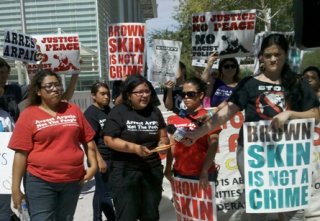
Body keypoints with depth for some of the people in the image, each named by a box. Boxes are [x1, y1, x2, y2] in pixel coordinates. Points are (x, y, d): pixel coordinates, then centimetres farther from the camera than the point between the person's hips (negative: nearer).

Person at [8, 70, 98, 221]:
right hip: (40, 182, -3)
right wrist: (15, 188, -5)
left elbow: (88, 139, 10)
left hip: (73, 180, 3)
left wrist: (93, 164, 0)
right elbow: (21, 153, -5)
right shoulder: (28, 115, -4)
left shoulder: (73, 110, 5)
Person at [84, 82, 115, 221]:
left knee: (101, 191, 17)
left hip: (112, 157, 8)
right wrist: (99, 160, -20)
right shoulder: (90, 113, -12)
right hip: (101, 158, -8)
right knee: (105, 192, 1)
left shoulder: (108, 110, 9)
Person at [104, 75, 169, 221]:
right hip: (124, 171, -5)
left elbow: (163, 136, 14)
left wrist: (163, 143, -9)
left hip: (152, 170, 5)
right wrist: (134, 148, -22)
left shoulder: (154, 111, 8)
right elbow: (109, 140, -13)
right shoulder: (118, 112, -7)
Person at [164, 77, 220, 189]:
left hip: (201, 174, -4)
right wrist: (168, 168, 7)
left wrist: (205, 171, -17)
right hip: (179, 173, 5)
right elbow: (173, 144, 11)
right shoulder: (176, 118, 8)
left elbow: (213, 146, -10)